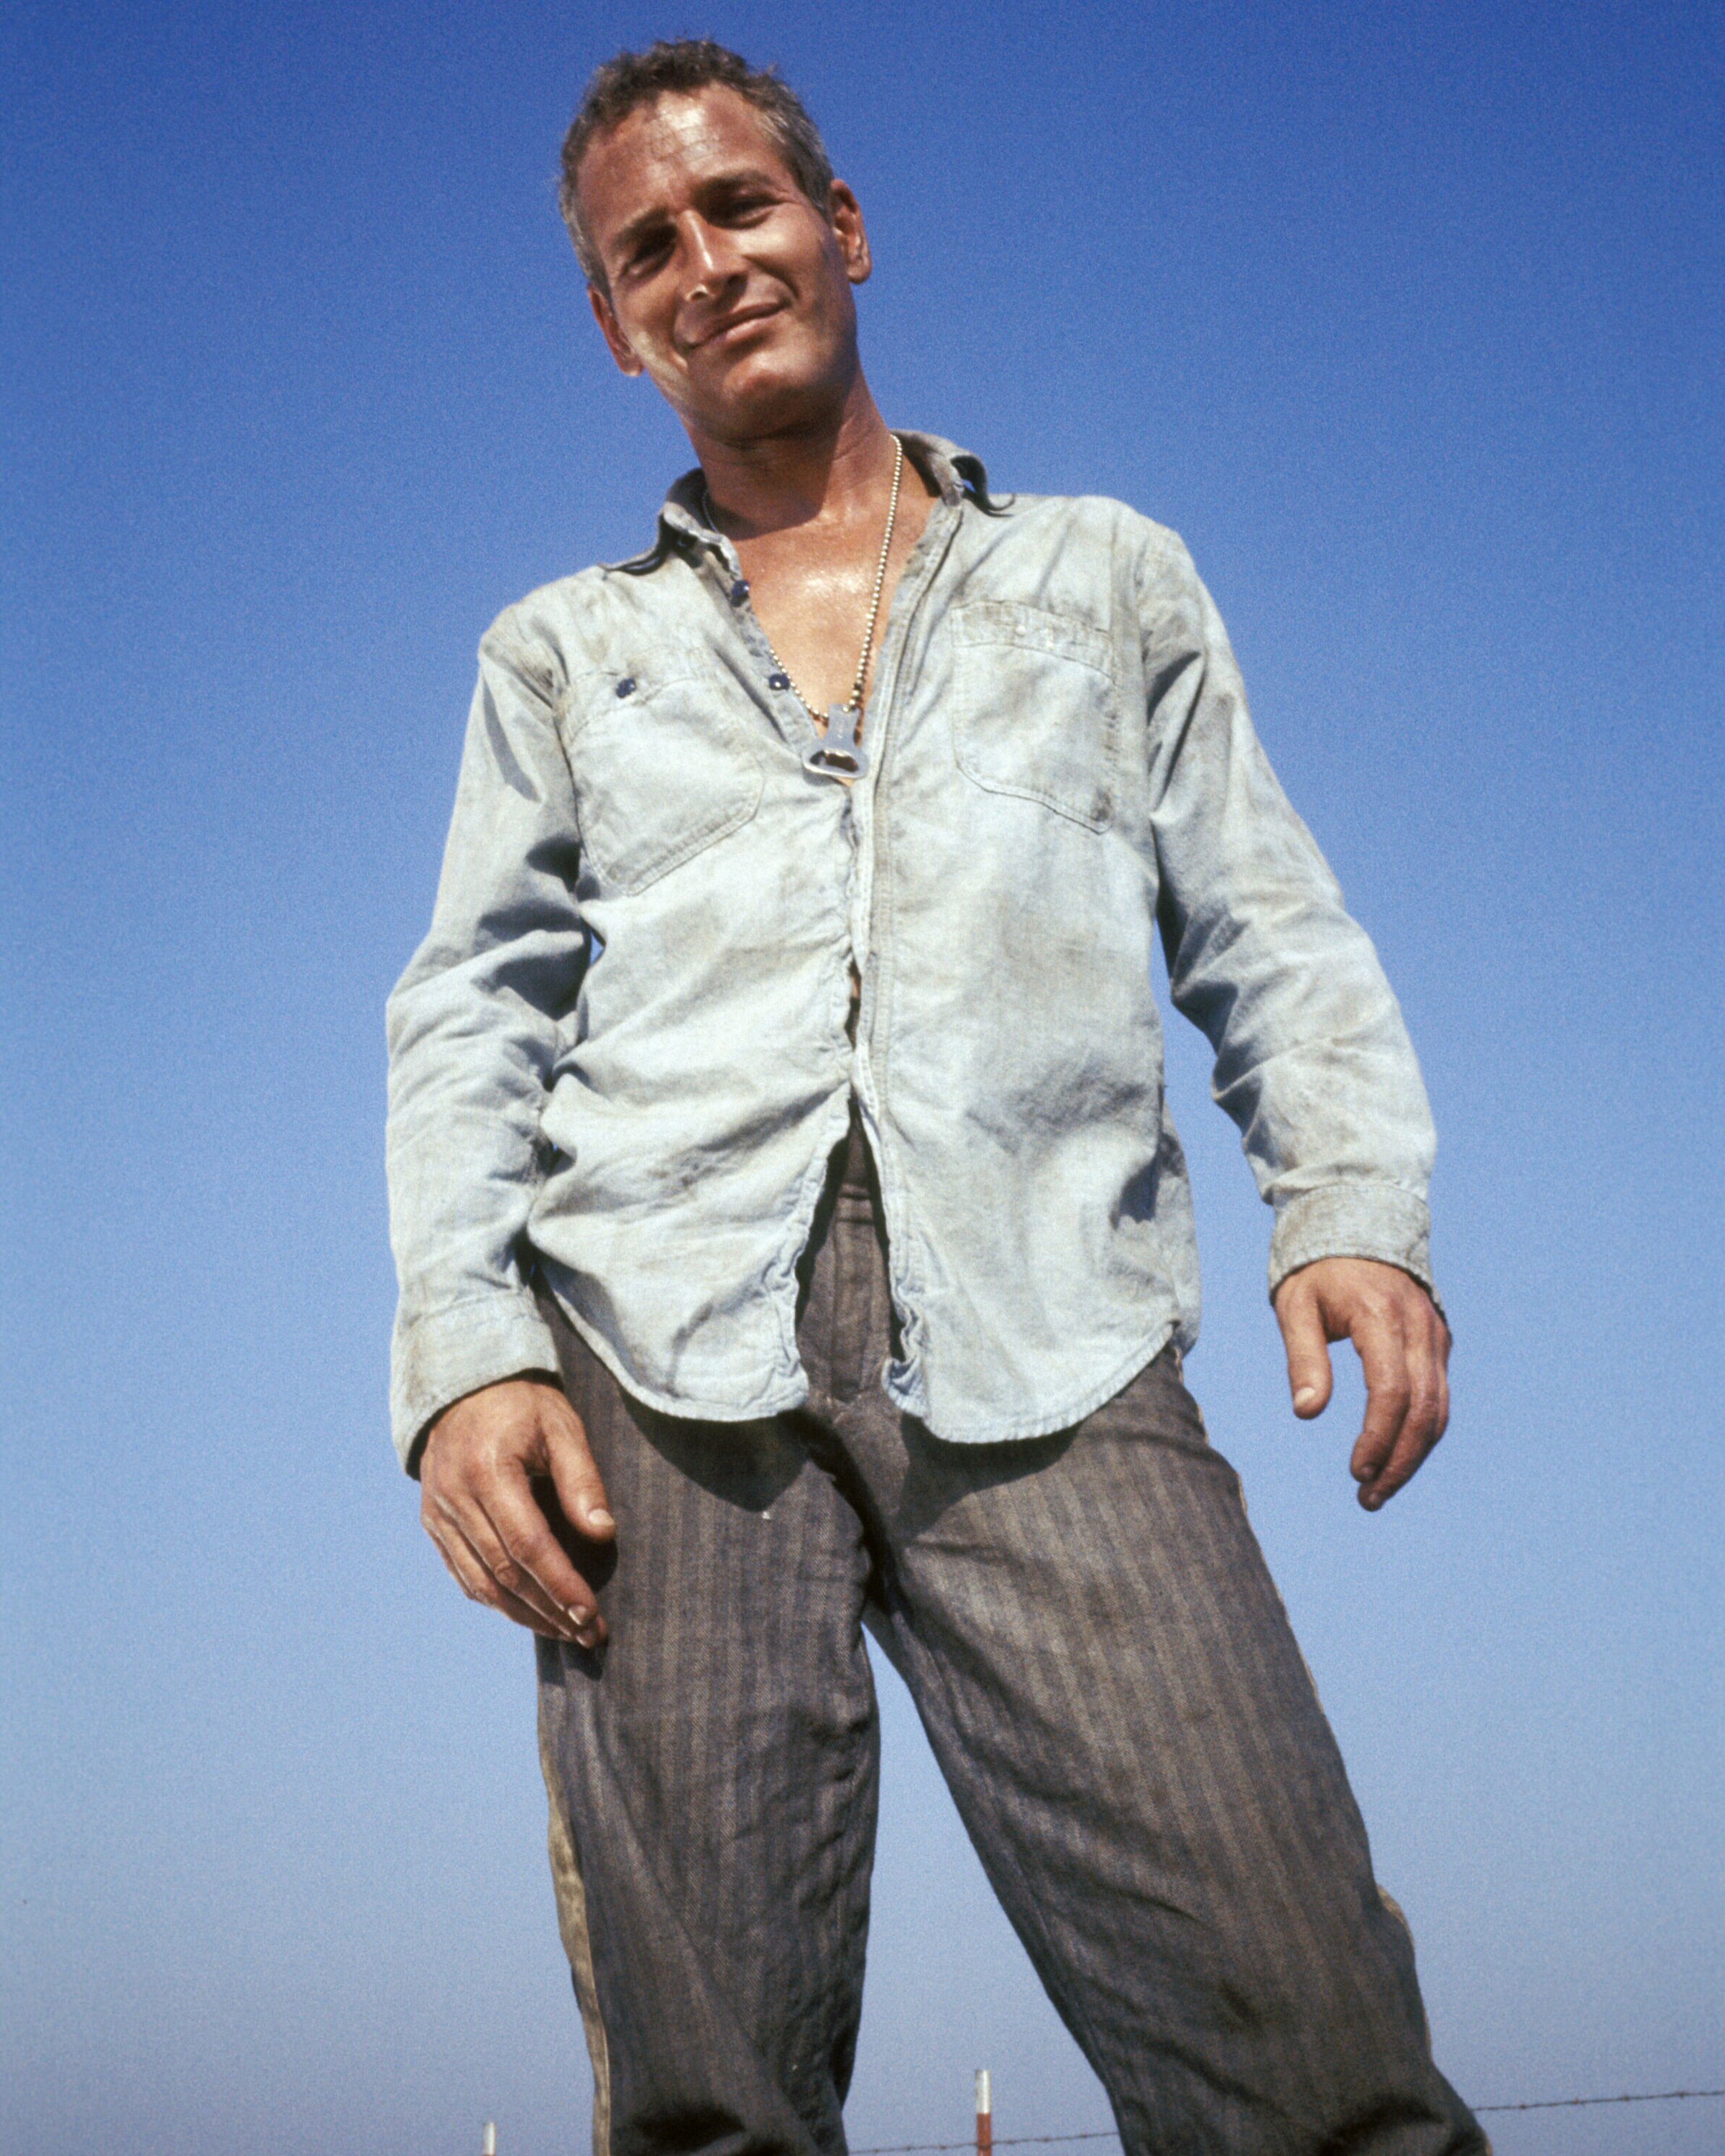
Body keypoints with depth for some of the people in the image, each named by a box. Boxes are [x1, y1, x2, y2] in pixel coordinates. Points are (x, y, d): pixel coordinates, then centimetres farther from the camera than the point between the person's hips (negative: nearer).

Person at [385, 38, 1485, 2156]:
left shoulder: (1108, 574, 24)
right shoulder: (563, 651, 26)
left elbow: (1270, 938, 18)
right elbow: (470, 1019, 17)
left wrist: (1358, 1205, -2)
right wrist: (463, 1346, -1)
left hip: (1040, 1344, -1)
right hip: (668, 1358, 1)